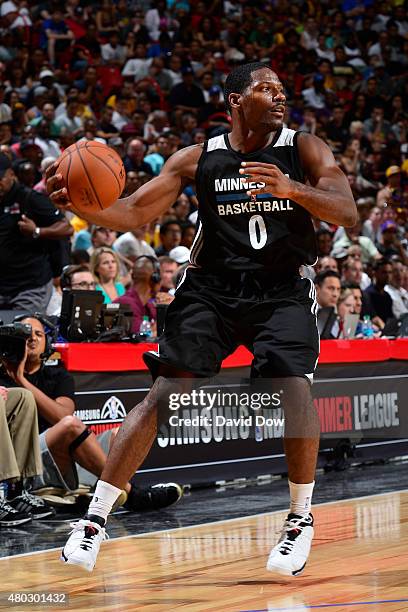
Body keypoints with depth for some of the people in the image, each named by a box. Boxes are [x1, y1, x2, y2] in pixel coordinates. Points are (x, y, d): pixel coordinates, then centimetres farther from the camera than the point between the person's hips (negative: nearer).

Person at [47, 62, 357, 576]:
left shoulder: (304, 150, 0)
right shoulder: (199, 159, 1)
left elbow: (347, 213, -12)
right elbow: (133, 213, -1)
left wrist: (292, 188, -32)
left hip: (282, 292, 0)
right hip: (211, 289, 1)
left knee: (294, 389, -22)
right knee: (163, 395, -11)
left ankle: (301, 519, 0)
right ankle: (94, 521, -6)